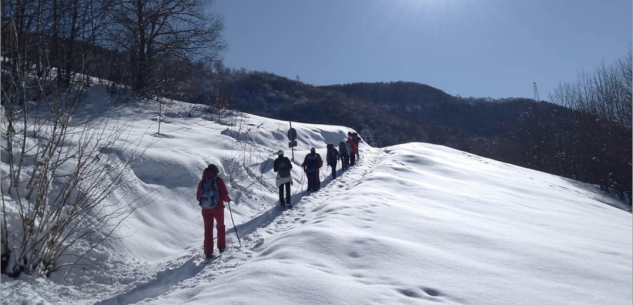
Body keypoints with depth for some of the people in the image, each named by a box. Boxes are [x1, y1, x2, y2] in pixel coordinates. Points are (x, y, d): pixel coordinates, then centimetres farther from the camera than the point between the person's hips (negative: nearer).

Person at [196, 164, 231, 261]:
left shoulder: (201, 182, 4)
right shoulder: (218, 180, -7)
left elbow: (198, 197, 7)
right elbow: (224, 195, -11)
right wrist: (228, 199, 10)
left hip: (205, 209, 3)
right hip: (217, 208, -2)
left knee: (208, 230, 7)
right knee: (220, 226, 20)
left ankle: (208, 253, 2)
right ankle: (221, 247, 25)